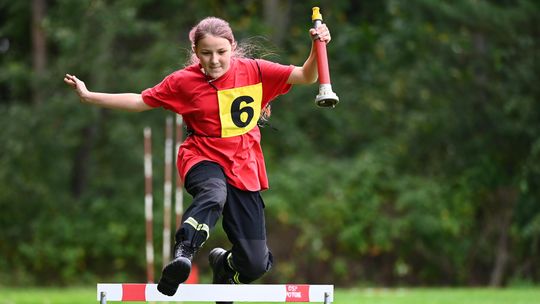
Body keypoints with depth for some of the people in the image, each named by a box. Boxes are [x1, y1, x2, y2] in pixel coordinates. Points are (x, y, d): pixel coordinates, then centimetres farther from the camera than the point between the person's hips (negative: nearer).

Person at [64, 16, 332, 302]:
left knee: (256, 264, -3)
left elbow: (305, 76, -3)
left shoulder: (255, 71, -2)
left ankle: (223, 263, 31)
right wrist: (88, 96, -1)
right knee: (214, 194, -43)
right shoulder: (184, 80, -2)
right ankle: (182, 254, -49)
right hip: (202, 159, -2)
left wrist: (317, 48, -22)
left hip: (244, 168, 2)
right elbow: (140, 101, 4)